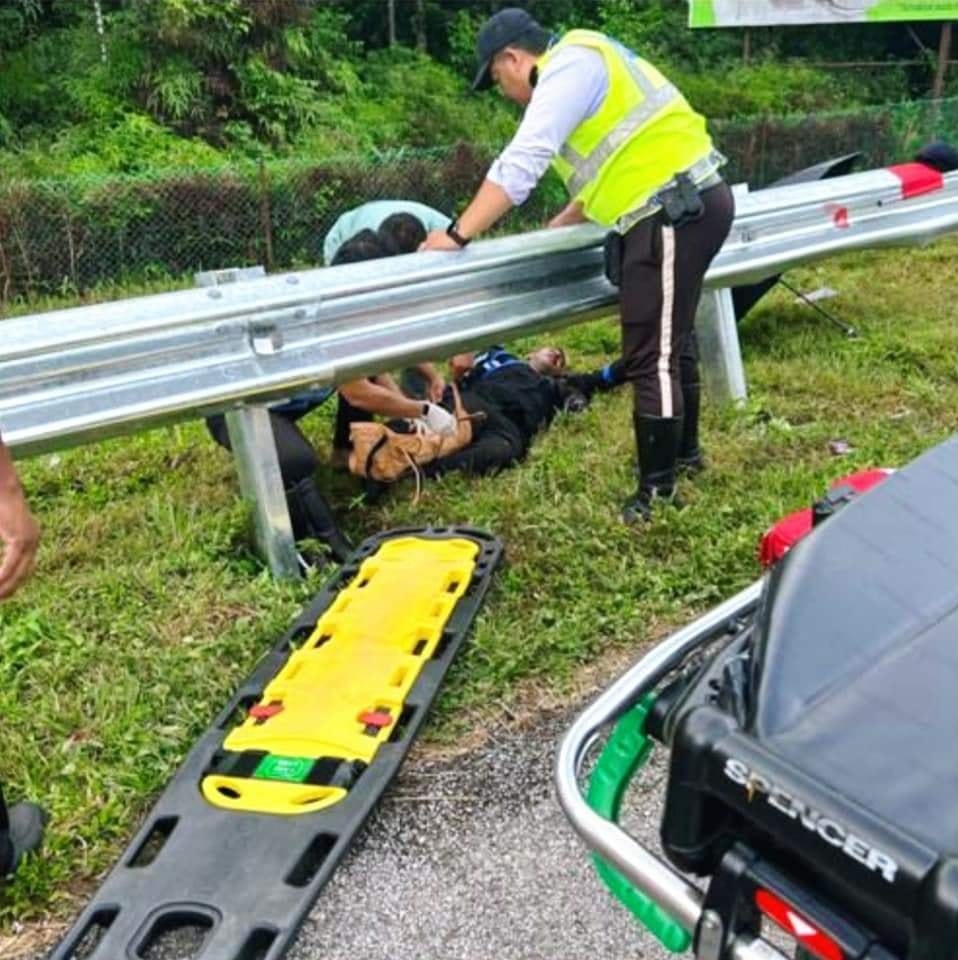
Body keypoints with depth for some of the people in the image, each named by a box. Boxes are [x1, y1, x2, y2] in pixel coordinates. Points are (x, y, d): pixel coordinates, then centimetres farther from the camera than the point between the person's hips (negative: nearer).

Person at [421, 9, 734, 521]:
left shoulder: (568, 67, -11)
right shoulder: (582, 63, 21)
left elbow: (520, 163, -20)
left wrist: (456, 235, -18)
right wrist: (560, 225, 31)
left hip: (675, 211, -11)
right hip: (688, 202, 11)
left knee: (651, 357, -7)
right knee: (671, 340, 23)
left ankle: (656, 492, 1)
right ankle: (684, 449, 40)